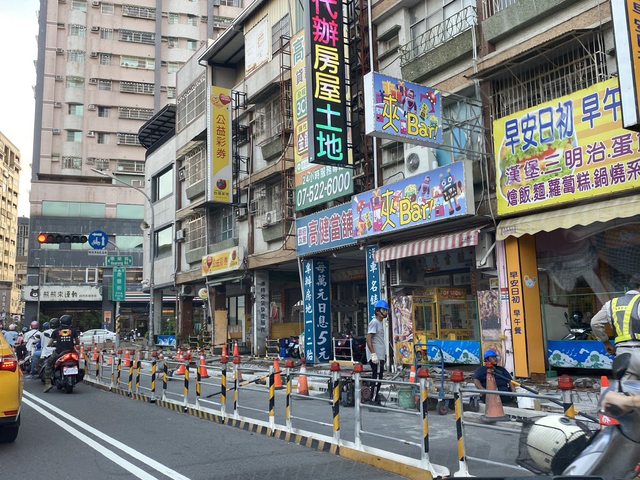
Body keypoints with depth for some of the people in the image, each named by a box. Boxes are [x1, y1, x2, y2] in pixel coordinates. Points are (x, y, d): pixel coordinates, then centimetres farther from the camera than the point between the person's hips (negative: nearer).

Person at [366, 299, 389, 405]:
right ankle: (373, 401, -5)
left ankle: (376, 400, 19)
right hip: (376, 357, -10)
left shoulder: (380, 323, 19)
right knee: (377, 379, -9)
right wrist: (373, 354, -23)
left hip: (380, 356, 10)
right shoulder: (374, 322, -11)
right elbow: (368, 339, -18)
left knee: (377, 379, 13)